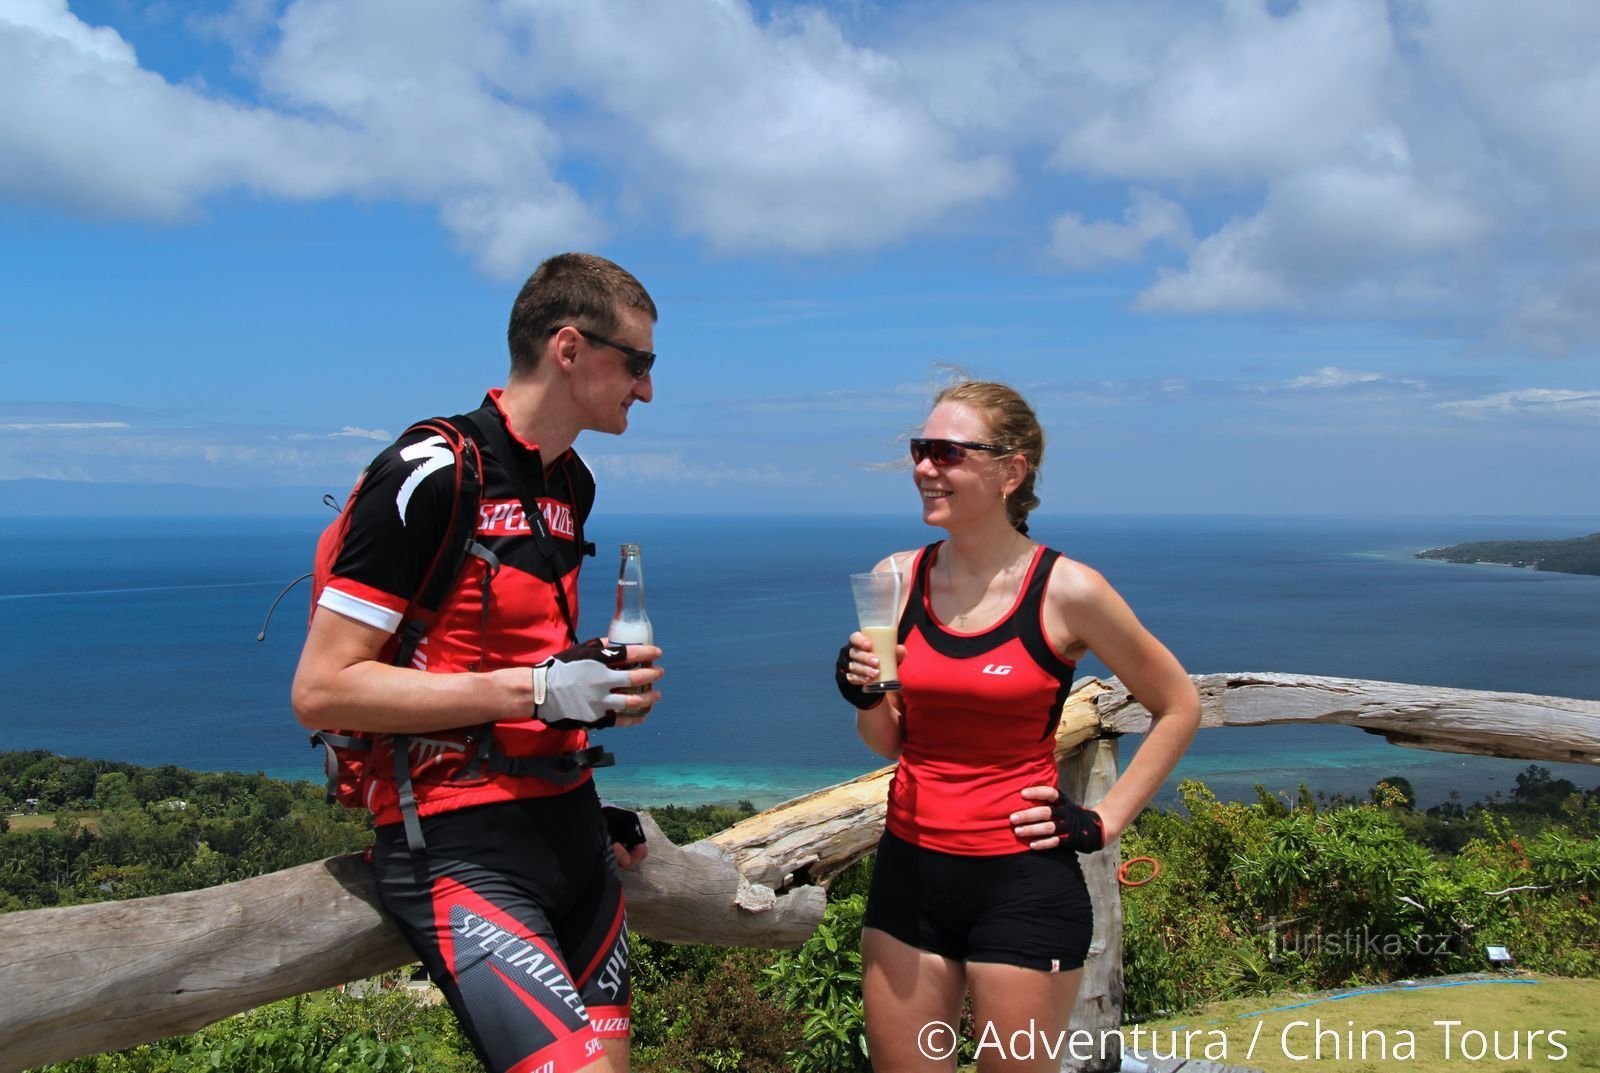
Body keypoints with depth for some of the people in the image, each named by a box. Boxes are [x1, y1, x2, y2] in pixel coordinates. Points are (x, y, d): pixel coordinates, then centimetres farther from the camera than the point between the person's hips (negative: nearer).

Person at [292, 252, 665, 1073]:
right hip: (459, 849, -8)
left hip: (567, 829, 8)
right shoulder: (433, 476, -15)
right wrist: (535, 690, -22)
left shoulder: (572, 484, 11)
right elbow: (320, 690, -18)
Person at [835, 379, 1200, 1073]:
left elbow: (1178, 707, 2)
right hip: (909, 870, 4)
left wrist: (1101, 823, -2)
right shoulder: (897, 579, 0)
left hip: (1021, 883, -4)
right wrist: (866, 698, -11)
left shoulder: (1066, 590, -12)